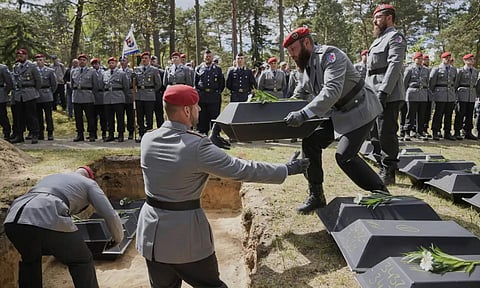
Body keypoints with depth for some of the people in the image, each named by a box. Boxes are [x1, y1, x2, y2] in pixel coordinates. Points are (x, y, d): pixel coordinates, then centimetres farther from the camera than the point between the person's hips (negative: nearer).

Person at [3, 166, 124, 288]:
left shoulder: (50, 178, 41)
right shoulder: (89, 183, 25)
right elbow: (111, 216, 14)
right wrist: (118, 238, 35)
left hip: (13, 221, 6)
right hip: (48, 221, -5)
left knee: (30, 258, 37)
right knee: (82, 261, 20)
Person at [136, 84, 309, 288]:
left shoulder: (147, 140, -4)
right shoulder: (198, 147, -21)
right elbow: (242, 169, -17)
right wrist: (286, 169, -7)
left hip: (151, 233, 5)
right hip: (184, 236, -5)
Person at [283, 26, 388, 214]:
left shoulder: (329, 55, -23)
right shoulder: (306, 66, 5)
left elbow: (332, 90, -37)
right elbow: (298, 97, 15)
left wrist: (303, 114, -46)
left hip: (360, 110, -9)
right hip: (337, 113, 9)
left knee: (344, 156, -18)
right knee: (310, 143, -4)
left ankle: (382, 194, 3)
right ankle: (316, 196, 6)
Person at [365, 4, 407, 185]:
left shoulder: (395, 37, -5)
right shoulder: (379, 40, 24)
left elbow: (394, 66, -18)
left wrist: (383, 92, -27)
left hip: (388, 97, -10)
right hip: (374, 97, 10)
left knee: (386, 134, -7)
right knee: (376, 135, 12)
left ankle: (388, 173, 2)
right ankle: (382, 168, 22)